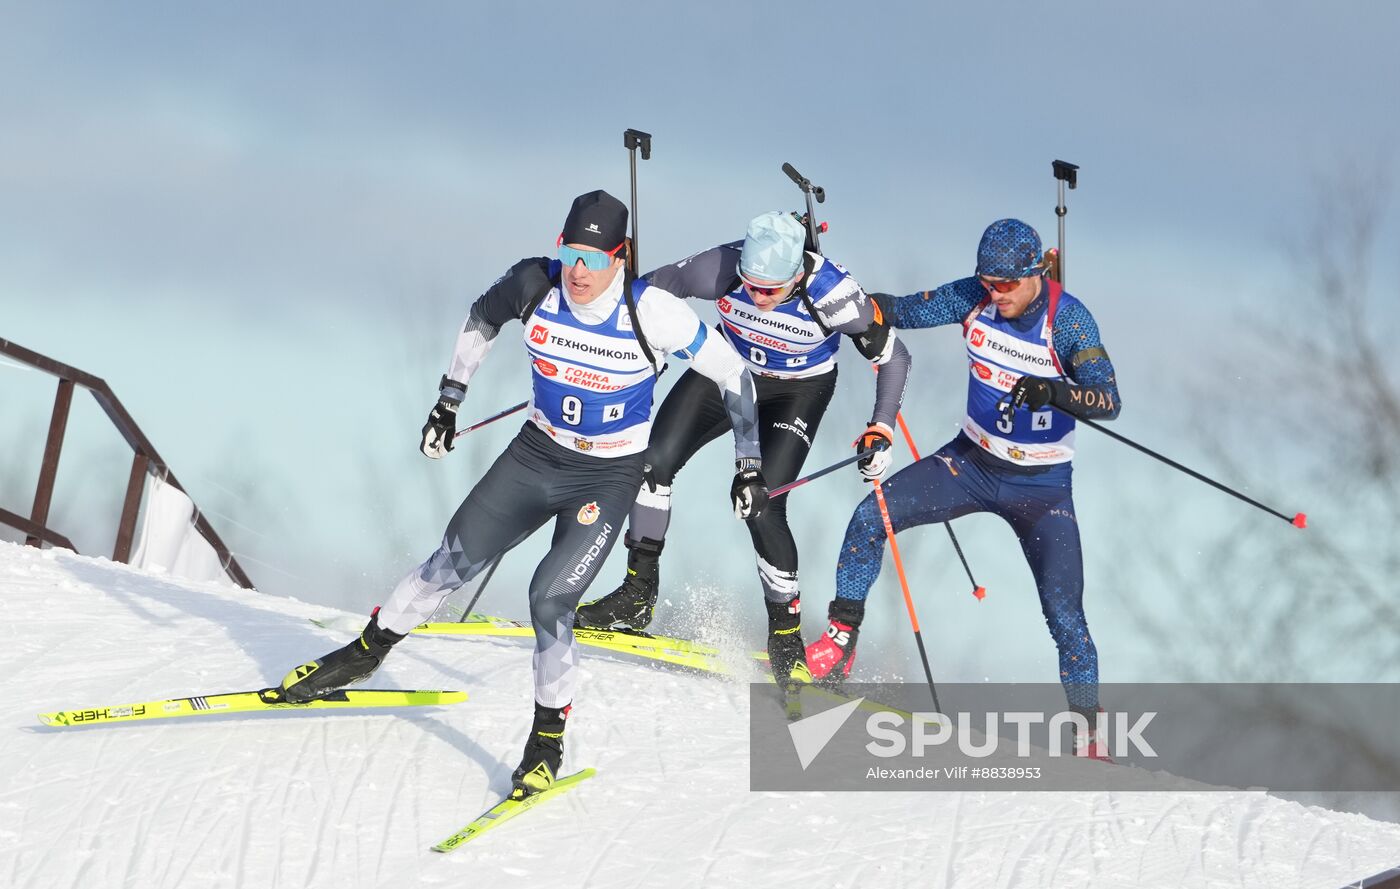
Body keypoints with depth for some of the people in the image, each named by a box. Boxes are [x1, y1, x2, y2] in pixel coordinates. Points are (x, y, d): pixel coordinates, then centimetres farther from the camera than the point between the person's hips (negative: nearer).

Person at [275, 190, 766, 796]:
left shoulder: (651, 312, -26)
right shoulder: (535, 285, -17)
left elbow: (730, 374, -13)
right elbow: (482, 318, 8)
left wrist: (749, 466, -9)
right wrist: (449, 399, 9)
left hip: (608, 479, -4)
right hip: (536, 454, 4)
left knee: (550, 599, -16)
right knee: (452, 564, 6)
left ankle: (548, 740, 1)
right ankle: (365, 653, 29)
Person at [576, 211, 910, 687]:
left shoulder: (833, 295, -36)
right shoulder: (719, 269, -31)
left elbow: (893, 356, -19)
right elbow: (653, 286, -11)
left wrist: (881, 428, -25)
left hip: (797, 392, -3)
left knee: (762, 509, -16)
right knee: (652, 461, -8)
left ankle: (786, 634, 3)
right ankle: (637, 597, 9)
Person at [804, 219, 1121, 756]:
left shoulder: (1067, 319, -21)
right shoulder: (974, 298, -10)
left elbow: (1108, 400, -30)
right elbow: (905, 310, -2)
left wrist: (1052, 391, -49)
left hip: (1040, 486, -4)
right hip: (971, 462, 4)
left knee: (1065, 617, -12)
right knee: (871, 516, -13)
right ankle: (839, 642, 0)